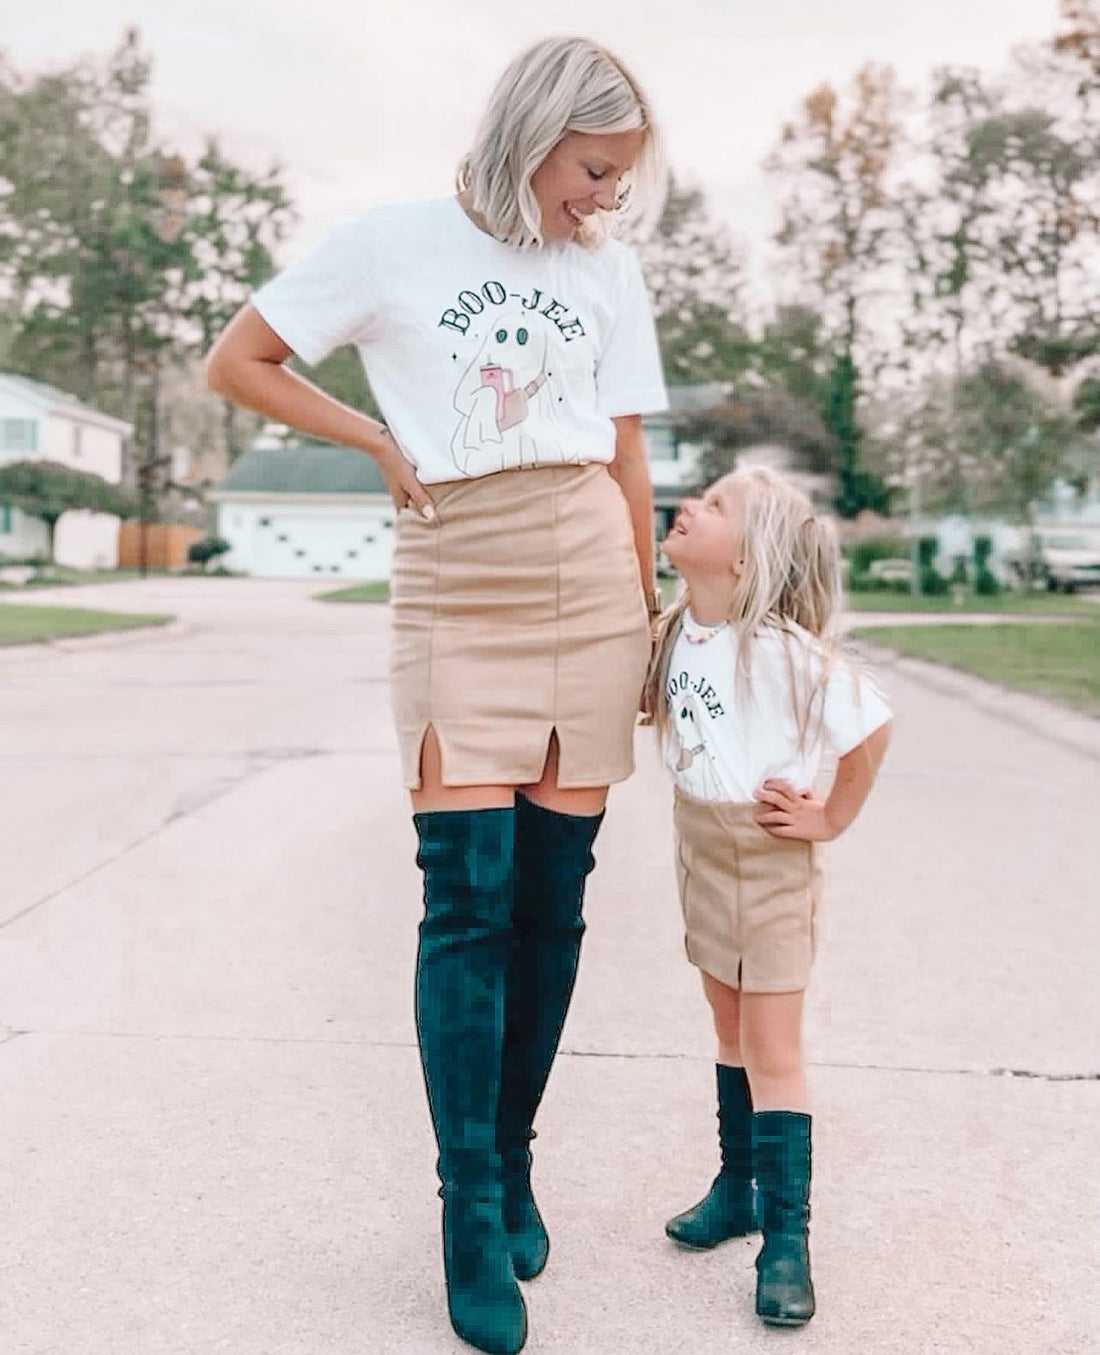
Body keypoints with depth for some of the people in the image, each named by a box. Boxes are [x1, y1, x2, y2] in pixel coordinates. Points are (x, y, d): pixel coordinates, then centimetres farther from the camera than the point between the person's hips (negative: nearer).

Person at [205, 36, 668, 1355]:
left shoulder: (609, 273, 12)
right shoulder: (393, 244, 3)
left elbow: (629, 459, 13)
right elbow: (235, 363, 6)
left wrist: (649, 608, 11)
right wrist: (382, 442, 1)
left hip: (586, 586, 3)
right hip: (455, 599, -3)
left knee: (552, 898, 4)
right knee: (469, 898, -8)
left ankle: (513, 1163, 19)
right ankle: (471, 1214, 3)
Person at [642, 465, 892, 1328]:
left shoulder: (784, 649, -26)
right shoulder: (676, 632, -4)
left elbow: (871, 729, -18)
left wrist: (830, 819, -10)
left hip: (770, 857, -7)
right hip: (700, 846, 7)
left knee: (772, 1048, -2)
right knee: (732, 1031, 19)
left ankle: (786, 1239, 8)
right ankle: (737, 1186, 34)